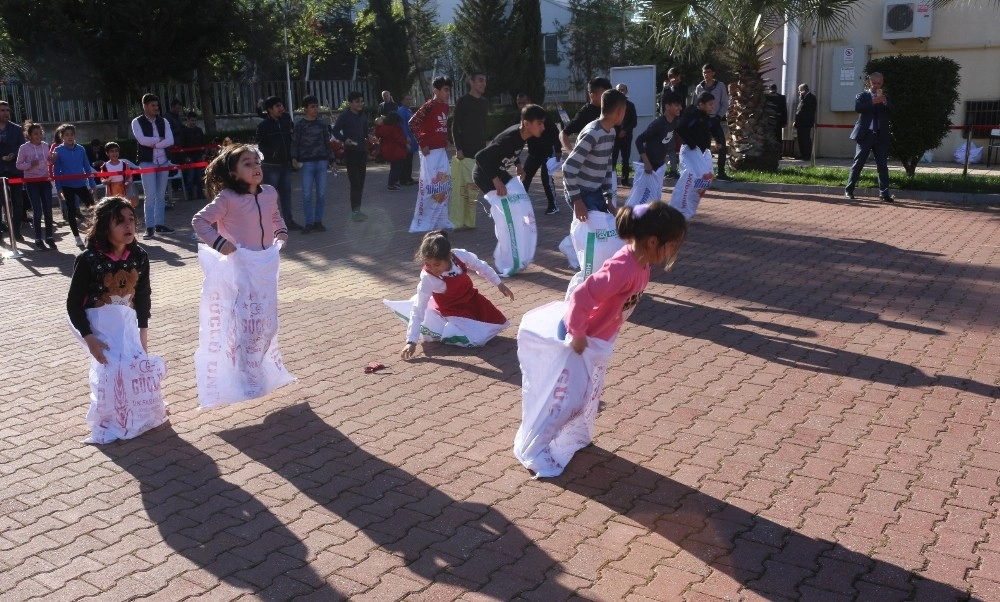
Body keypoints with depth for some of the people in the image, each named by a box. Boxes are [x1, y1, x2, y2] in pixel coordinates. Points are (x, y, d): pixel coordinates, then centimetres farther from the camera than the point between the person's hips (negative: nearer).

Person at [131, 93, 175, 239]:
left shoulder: (163, 121, 9)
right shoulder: (137, 122, -1)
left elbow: (170, 141, -3)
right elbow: (142, 140, -16)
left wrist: (154, 144, -15)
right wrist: (159, 139, -7)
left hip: (163, 161, 4)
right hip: (147, 162, -4)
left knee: (161, 195, 8)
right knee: (150, 196, -7)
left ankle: (159, 224, 16)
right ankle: (150, 227, -5)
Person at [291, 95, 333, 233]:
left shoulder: (322, 124, 10)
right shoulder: (299, 125, 1)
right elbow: (295, 143, 0)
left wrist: (331, 159, 11)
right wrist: (294, 158, -12)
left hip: (322, 162, 3)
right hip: (307, 163, -3)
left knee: (321, 193, 4)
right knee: (307, 194, -4)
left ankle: (318, 221, 12)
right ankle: (309, 223, 2)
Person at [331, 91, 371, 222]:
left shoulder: (363, 116, 9)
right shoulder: (345, 116, -8)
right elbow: (335, 131, -6)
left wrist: (368, 139, -1)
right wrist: (345, 139, -21)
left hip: (362, 151, 6)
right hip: (350, 151, -6)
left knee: (361, 182, 9)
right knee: (355, 182, -11)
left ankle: (357, 210, 17)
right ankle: (354, 212, -7)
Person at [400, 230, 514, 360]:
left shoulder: (461, 255, -29)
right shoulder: (427, 278, -35)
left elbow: (482, 267, -7)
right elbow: (418, 310, -32)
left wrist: (499, 284, 2)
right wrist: (411, 341, -34)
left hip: (470, 296, 5)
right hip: (450, 308, -4)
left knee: (498, 322, 11)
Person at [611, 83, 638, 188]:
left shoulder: (630, 105, 8)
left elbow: (634, 122, 4)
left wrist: (625, 130, -8)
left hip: (626, 136, 2)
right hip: (614, 135, -2)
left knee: (626, 158, 4)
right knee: (612, 158, -5)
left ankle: (625, 179, 11)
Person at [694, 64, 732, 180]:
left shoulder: (720, 86, 2)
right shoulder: (699, 87, 6)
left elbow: (725, 104, 2)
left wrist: (718, 116, -8)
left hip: (717, 120, -1)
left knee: (722, 146, -7)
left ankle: (721, 172, -1)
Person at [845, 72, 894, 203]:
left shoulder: (885, 97, 15)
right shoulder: (862, 96, 6)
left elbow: (891, 110, -1)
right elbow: (857, 108, -14)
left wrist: (884, 102, -19)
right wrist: (873, 102, -24)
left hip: (881, 136, 2)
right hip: (865, 135, -2)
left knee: (883, 165, -2)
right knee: (858, 164, 1)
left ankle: (884, 193, -3)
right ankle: (849, 190, 9)